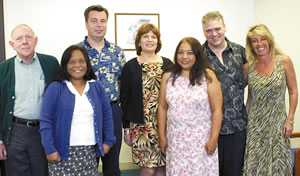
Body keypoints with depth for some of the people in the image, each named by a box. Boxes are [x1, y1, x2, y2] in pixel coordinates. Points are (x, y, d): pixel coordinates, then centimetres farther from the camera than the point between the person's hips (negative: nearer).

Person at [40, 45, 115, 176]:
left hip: (90, 152, 3)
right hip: (64, 153, -3)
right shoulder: (55, 88, -4)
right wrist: (50, 149, -11)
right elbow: (45, 121, -6)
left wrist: (108, 141, 6)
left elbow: (106, 115, 10)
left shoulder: (96, 86, 7)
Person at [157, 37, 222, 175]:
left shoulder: (208, 76, -5)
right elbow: (162, 108, 8)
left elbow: (216, 110, -7)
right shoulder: (168, 77, 4)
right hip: (175, 138, 3)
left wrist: (213, 139, -10)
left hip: (201, 139, -2)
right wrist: (162, 135, 6)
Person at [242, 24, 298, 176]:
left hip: (277, 122, -1)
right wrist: (245, 120, 8)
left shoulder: (284, 61, -4)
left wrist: (290, 120, -5)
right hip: (255, 123, 1)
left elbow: (293, 92, 0)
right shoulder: (249, 67, 1)